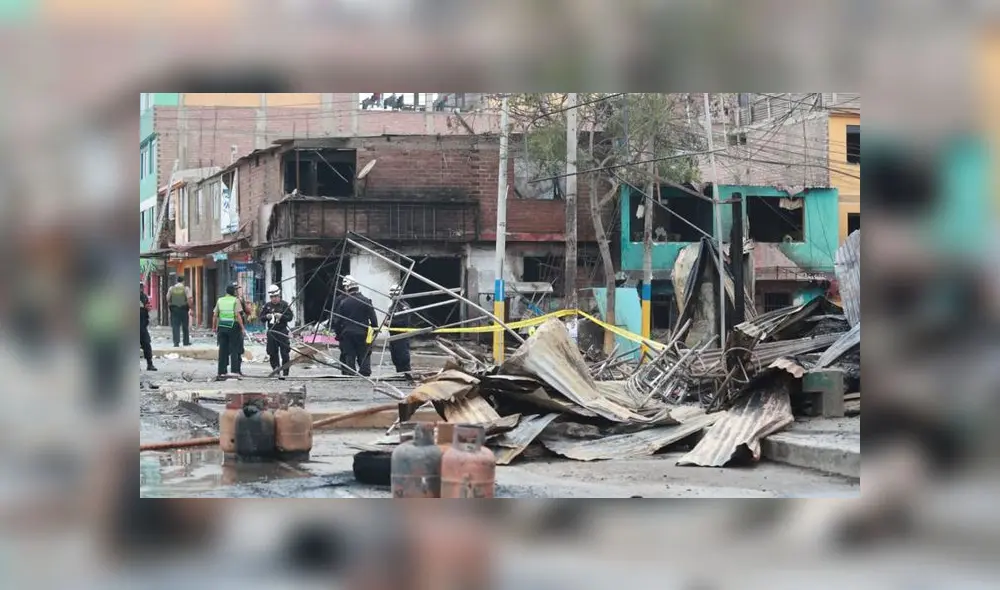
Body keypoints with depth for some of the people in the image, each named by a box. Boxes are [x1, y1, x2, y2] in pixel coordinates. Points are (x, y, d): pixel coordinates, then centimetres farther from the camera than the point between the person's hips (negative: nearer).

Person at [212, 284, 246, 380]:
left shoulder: (220, 300, 9)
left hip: (222, 327, 4)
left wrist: (214, 327, 17)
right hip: (233, 327, -4)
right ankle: (235, 371, -2)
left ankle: (222, 372, 7)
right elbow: (238, 315, -13)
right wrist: (242, 327, -9)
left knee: (222, 350, 7)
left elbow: (215, 315, 8)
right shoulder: (236, 300, -5)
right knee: (234, 350, 3)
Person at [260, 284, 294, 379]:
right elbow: (261, 318, 9)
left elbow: (290, 317, -5)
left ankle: (285, 373, -1)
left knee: (285, 354, -5)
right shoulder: (267, 306, 9)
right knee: (272, 354, 6)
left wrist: (281, 316, -20)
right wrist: (267, 317, -12)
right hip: (271, 332, 4)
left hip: (282, 332, -4)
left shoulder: (284, 305, -1)